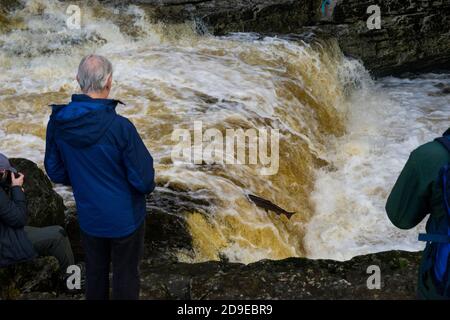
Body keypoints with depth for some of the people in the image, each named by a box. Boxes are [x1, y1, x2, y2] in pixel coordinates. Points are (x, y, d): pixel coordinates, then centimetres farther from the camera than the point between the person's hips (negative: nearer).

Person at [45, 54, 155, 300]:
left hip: (88, 217, 4)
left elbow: (55, 172, 0)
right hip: (125, 217, -4)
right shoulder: (120, 127, -28)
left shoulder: (58, 122, -13)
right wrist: (147, 186, 3)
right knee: (126, 273, 16)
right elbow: (143, 179, -20)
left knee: (95, 271, 24)